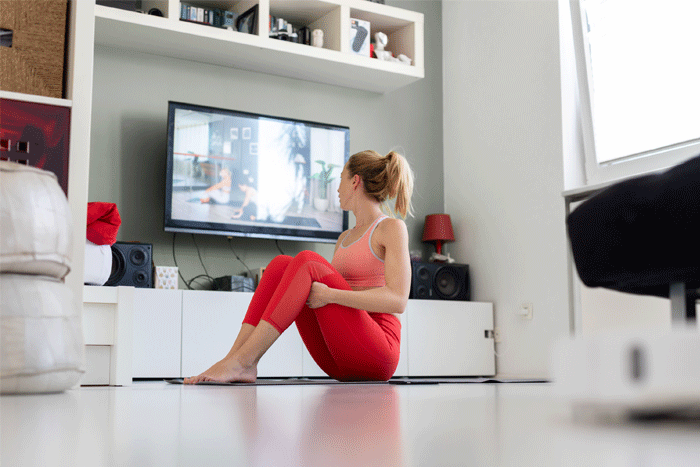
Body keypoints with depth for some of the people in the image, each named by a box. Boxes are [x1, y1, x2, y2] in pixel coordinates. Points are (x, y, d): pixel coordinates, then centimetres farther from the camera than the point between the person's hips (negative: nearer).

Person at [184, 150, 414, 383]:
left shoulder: (392, 228, -1)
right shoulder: (345, 238, 24)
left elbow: (398, 300, -15)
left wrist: (329, 295, -23)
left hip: (375, 351, -7)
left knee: (307, 261, -23)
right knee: (281, 264, -8)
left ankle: (240, 362, -31)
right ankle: (238, 362, -24)